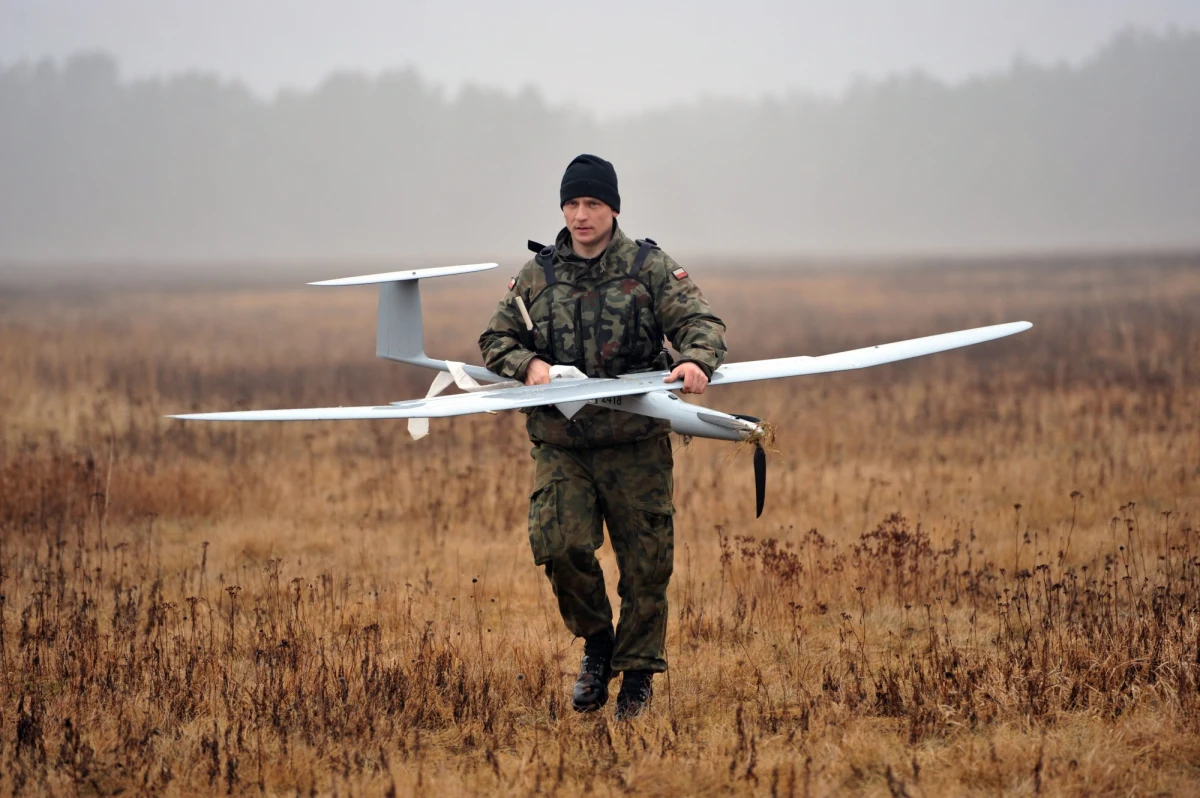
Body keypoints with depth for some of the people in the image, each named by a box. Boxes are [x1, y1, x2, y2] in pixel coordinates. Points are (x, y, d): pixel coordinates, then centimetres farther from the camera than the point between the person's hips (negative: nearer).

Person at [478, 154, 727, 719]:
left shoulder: (650, 268, 3)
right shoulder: (537, 275, 9)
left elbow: (701, 322, -5)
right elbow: (495, 340, 13)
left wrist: (696, 360, -29)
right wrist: (527, 365, -9)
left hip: (637, 444, -1)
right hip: (561, 445, 1)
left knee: (645, 563, 1)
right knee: (558, 545, -15)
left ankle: (637, 673, 18)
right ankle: (596, 643, 11)